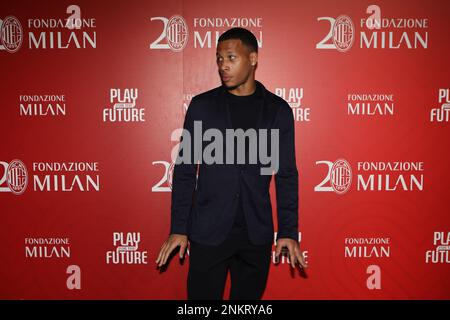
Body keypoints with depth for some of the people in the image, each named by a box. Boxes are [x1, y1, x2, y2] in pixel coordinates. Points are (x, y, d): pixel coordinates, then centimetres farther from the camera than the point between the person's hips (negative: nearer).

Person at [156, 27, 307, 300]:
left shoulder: (278, 110, 2)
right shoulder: (202, 106, 0)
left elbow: (286, 175, 3)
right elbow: (185, 170, 2)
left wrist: (289, 232, -2)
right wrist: (178, 229, -2)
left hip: (256, 234, 1)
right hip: (208, 232, -1)